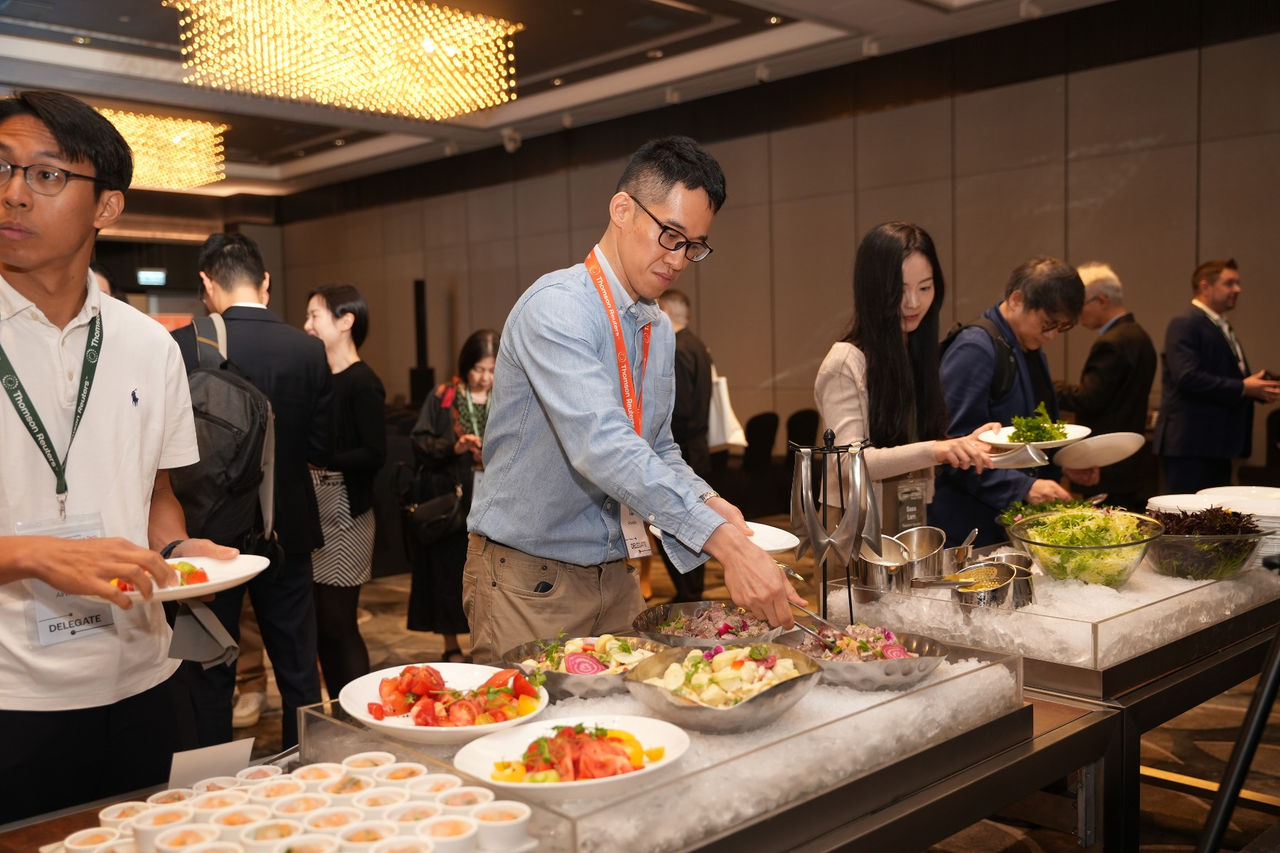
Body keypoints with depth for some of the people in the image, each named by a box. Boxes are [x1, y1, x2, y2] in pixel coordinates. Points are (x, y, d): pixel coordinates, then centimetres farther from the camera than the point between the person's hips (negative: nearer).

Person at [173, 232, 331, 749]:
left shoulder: (181, 347, -13)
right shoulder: (307, 350, -8)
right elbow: (322, 449, -3)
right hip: (286, 532, 2)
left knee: (209, 676, 11)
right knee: (298, 670, 15)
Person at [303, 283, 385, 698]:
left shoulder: (362, 383, -11)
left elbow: (374, 455, -17)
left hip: (345, 514, -8)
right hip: (314, 510, 8)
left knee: (337, 623, -2)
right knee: (319, 623, 12)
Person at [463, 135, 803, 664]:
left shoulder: (660, 332, 10)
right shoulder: (556, 307, -18)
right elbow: (600, 444, -32)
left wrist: (706, 500, -5)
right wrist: (723, 541, -38)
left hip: (616, 576, 8)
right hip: (530, 580, -7)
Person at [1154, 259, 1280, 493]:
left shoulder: (1223, 328, 21)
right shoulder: (1185, 324, -10)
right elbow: (1188, 377, -22)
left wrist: (1261, 388, 4)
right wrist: (1243, 388, -20)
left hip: (1216, 443, 10)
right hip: (1190, 444, -10)